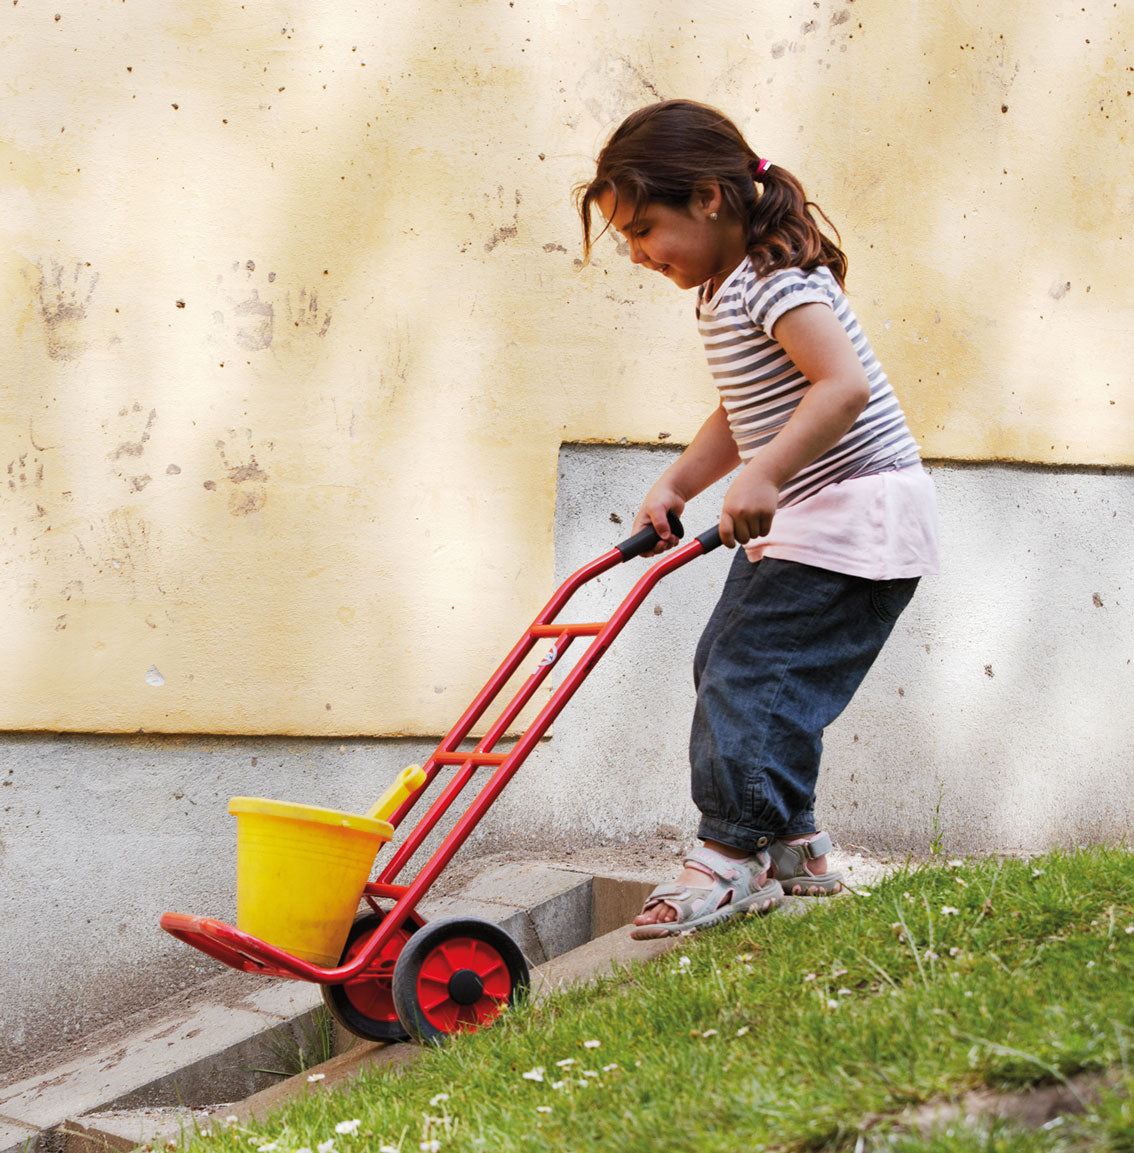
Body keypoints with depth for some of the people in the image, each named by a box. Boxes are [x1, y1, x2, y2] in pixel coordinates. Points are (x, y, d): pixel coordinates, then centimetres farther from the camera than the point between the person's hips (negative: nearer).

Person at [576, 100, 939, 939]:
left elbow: (844, 386, -31)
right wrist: (676, 487, 10)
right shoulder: (723, 295, 13)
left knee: (750, 672, -13)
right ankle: (791, 847, 20)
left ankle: (736, 854, -5)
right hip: (798, 522, 11)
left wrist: (764, 477, -35)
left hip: (857, 514, -11)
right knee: (726, 665, 12)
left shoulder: (775, 280, -19)